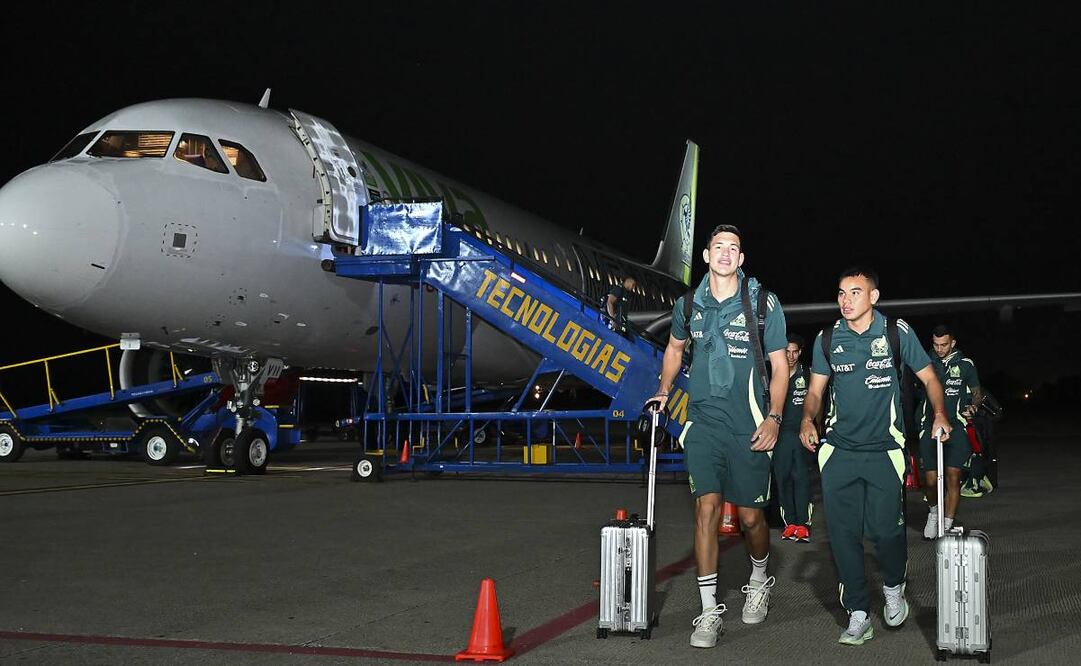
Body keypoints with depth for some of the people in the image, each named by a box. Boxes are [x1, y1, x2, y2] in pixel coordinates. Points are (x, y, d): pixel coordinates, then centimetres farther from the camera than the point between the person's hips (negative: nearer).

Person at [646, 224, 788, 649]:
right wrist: (663, 392, 18)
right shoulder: (689, 304, 5)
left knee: (750, 516, 4)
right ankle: (709, 611, 0)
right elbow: (675, 347, 25)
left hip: (749, 426, -2)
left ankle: (759, 581, 35)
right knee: (706, 507, -7)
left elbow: (780, 364, 0)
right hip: (703, 422, 2)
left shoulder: (763, 303, -4)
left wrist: (774, 417, -9)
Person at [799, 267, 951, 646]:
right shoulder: (827, 340, 5)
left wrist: (940, 414, -9)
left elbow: (928, 377, 7)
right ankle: (858, 615, 8)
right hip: (839, 449, 2)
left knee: (884, 528, -7)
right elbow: (815, 390, 12)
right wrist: (808, 419, -8)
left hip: (884, 448, -2)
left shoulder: (897, 333, -1)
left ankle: (893, 587, 25)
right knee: (842, 532, -3)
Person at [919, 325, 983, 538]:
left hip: (957, 426, -1)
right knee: (931, 480, -4)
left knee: (953, 477, -9)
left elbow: (976, 393, 15)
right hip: (930, 426, 1)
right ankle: (934, 511, 26)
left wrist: (973, 407, -7)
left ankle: (947, 526, -1)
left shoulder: (965, 364, 6)